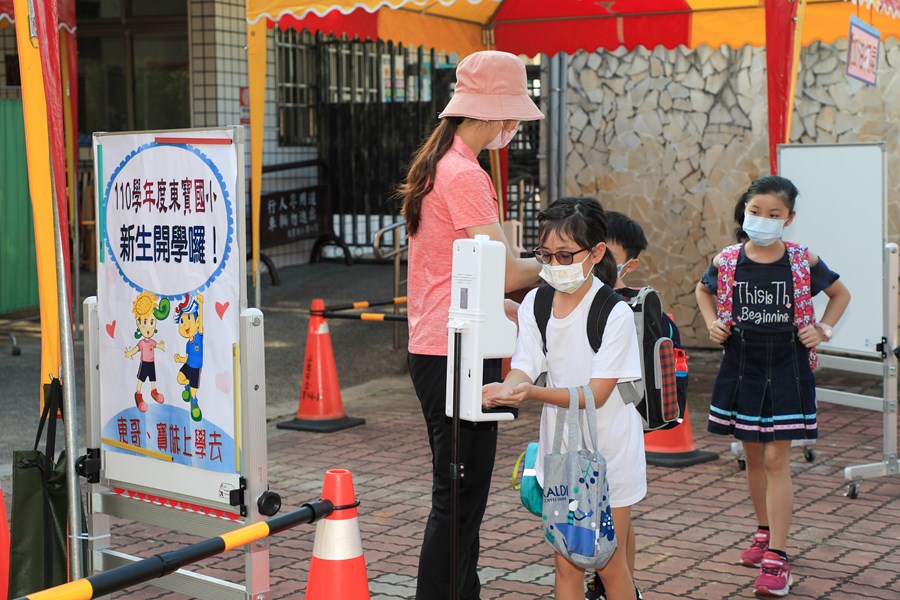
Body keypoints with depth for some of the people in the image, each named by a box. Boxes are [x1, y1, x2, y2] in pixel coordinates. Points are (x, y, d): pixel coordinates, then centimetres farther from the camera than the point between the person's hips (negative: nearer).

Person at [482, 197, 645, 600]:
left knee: (609, 563, 7)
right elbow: (524, 369, -8)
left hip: (607, 450, -4)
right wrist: (505, 389, -32)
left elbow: (596, 394, -21)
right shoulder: (535, 303, -3)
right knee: (566, 564, 10)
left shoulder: (615, 313, -18)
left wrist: (532, 393, -35)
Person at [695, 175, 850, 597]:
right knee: (753, 456, 14)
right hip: (741, 369, 3)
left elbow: (840, 294, 9)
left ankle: (776, 557, -3)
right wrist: (712, 323, 3)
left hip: (786, 372, -3)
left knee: (776, 459, -6)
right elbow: (703, 289, 18)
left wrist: (823, 330, -3)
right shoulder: (727, 261, -5)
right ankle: (764, 533, 33)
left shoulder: (803, 261, -8)